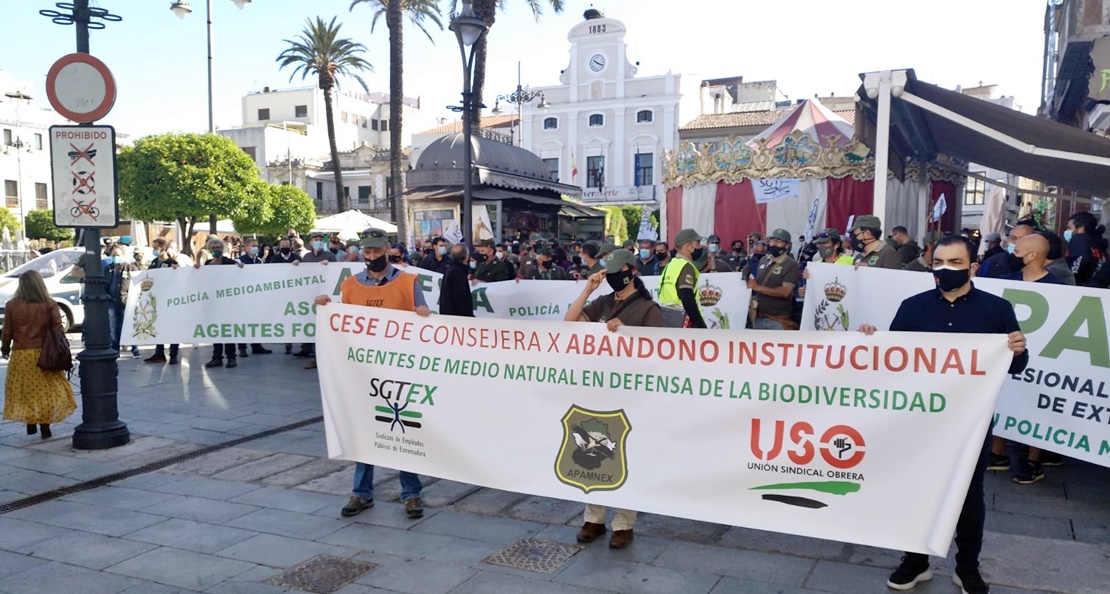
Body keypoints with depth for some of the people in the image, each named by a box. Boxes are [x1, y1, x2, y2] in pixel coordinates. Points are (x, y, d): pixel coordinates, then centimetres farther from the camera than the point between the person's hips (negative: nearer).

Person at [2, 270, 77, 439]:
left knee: (24, 391, 14)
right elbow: (57, 329, -5)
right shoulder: (49, 304, -5)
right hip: (43, 354, 0)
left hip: (20, 354, 1)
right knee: (45, 390, 7)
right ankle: (45, 427, 5)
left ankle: (30, 425, 20)